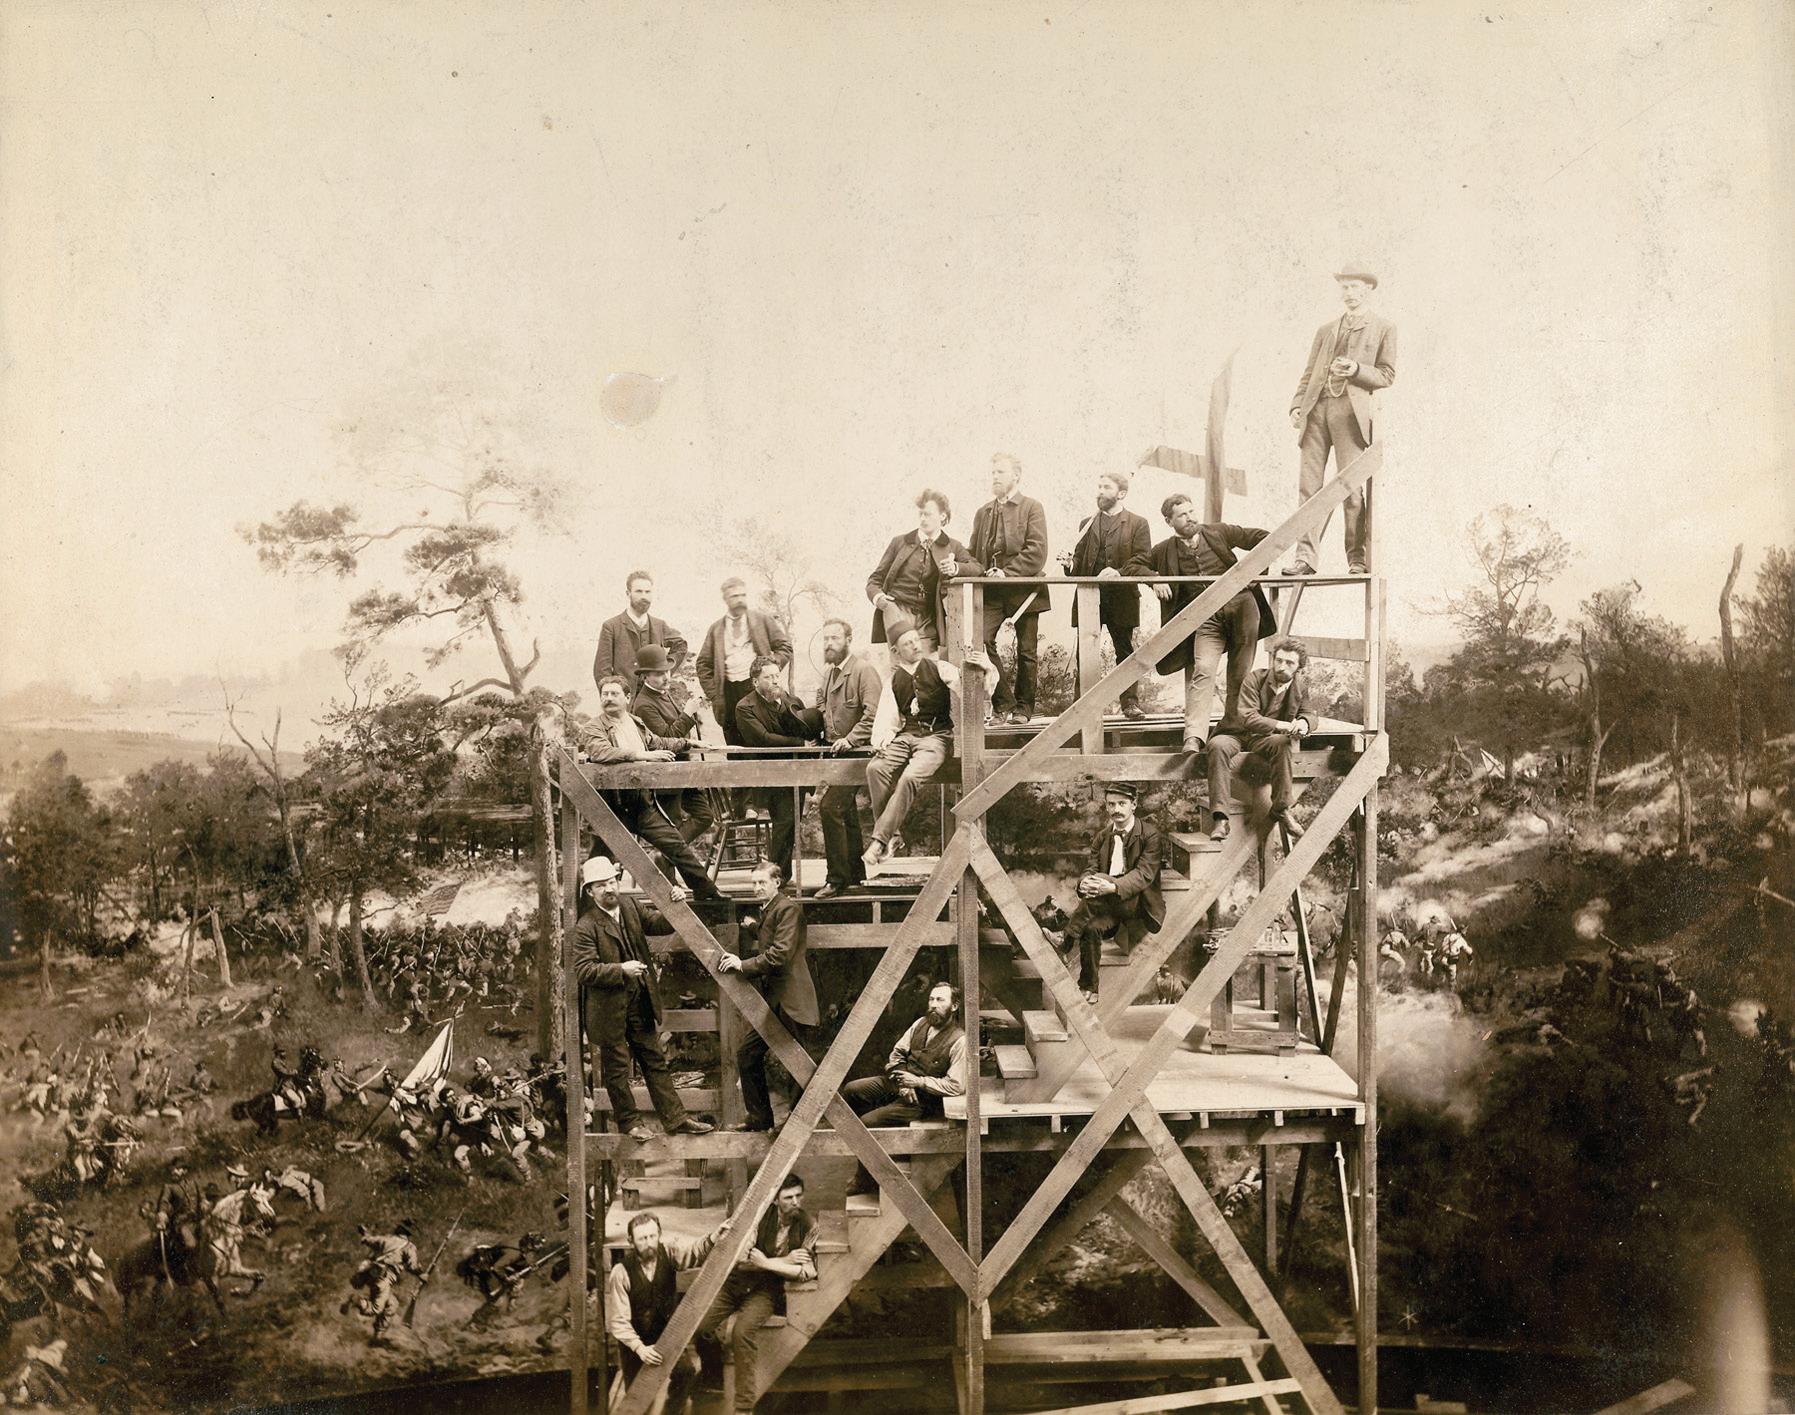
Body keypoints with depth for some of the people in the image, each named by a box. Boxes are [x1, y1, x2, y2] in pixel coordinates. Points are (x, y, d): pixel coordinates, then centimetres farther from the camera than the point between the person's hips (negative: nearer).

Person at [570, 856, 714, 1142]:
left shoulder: (631, 907, 4)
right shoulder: (586, 927, -15)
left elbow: (662, 923, 5)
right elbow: (583, 969, -20)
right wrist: (621, 970, -27)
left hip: (641, 1003, 6)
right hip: (609, 1009, -6)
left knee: (655, 1062, 11)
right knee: (617, 1068, 8)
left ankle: (675, 1118, 17)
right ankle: (627, 1121, 23)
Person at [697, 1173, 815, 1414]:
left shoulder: (807, 1227, -5)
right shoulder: (759, 1217, -7)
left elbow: (808, 1271, -13)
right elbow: (741, 1260, -11)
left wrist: (768, 1263, -17)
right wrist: (784, 1261, -15)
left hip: (765, 1290, -2)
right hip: (735, 1283, 2)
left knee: (743, 1330, -32)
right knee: (698, 1327, -20)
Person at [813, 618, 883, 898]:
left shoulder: (864, 671, -10)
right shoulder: (829, 675, 18)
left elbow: (873, 714, -19)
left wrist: (850, 739, -25)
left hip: (855, 752, -9)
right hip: (835, 754, 9)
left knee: (830, 806, -18)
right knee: (846, 812, 16)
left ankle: (837, 878, -13)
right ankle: (855, 874, 27)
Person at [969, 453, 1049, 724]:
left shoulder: (1031, 508, 1)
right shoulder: (983, 512, 17)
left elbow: (1037, 552, -10)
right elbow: (974, 553, 19)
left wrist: (1007, 572, -17)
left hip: (1023, 589, -3)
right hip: (991, 592, 3)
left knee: (1026, 651, 3)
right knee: (981, 640, -15)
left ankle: (1022, 708, 16)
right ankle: (1002, 704, -5)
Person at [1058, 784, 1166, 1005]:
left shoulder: (1151, 835, -6)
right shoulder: (1103, 836, 12)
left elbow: (1143, 874, -18)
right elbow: (1092, 869, 4)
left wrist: (1112, 886, -37)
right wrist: (1084, 883, -24)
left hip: (1139, 905, -5)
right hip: (1111, 905, 5)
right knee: (1090, 928, -27)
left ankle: (1064, 942, -24)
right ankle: (1088, 989, -19)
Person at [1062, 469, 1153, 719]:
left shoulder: (1137, 524, 6)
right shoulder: (1087, 524, 19)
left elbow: (1142, 558, -5)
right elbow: (1079, 561, 18)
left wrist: (1119, 572, -21)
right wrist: (1070, 563, -5)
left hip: (1121, 597, -3)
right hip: (1088, 597, 3)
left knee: (1125, 651, 2)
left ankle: (1131, 703, 5)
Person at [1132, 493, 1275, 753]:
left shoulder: (1219, 533, 10)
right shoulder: (1165, 551, 9)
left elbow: (1257, 538, 13)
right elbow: (1134, 566, 13)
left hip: (1241, 605, 1)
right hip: (1206, 619, -1)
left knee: (1240, 675, 0)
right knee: (1202, 670, -20)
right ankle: (1193, 737, -30)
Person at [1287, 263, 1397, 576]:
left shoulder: (1384, 329, 14)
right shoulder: (1326, 330, 26)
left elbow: (1387, 376, 6)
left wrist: (1356, 370, -11)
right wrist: (1297, 405, 5)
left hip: (1351, 410, -4)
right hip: (1317, 409, 4)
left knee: (1351, 487, -8)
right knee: (1309, 485, -5)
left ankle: (1358, 559, -4)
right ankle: (1306, 556, -7)